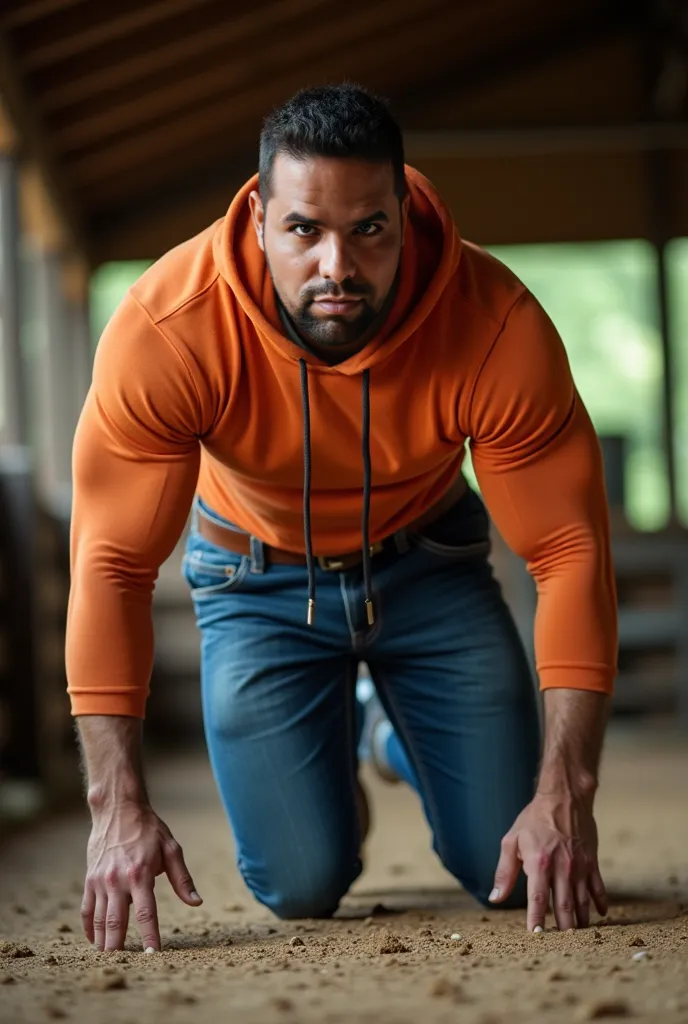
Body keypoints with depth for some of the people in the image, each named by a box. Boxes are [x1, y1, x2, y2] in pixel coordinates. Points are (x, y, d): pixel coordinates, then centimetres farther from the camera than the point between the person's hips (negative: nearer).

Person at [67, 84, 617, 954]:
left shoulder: (498, 325, -32)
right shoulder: (165, 329, -33)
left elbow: (570, 550, -27)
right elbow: (112, 564, -29)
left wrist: (564, 792, -35)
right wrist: (118, 808, -35)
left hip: (428, 562, 1)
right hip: (259, 578, -1)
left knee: (513, 873, -4)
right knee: (301, 888, -9)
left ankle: (400, 738, 30)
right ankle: (335, 754, 27)